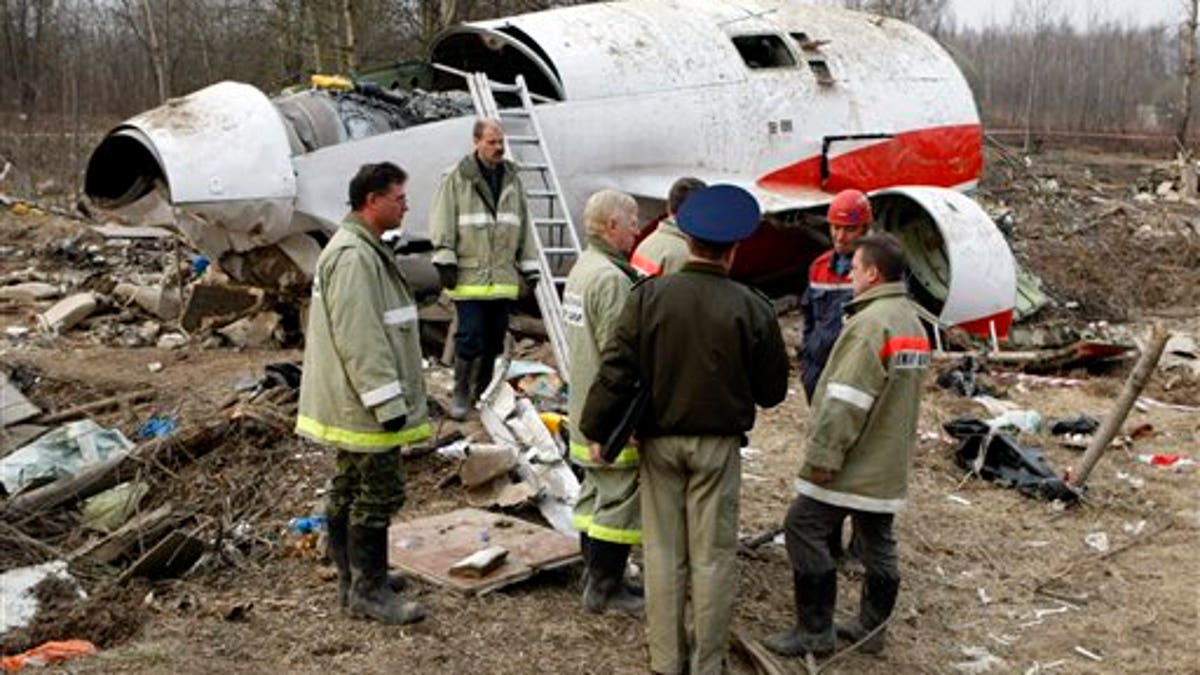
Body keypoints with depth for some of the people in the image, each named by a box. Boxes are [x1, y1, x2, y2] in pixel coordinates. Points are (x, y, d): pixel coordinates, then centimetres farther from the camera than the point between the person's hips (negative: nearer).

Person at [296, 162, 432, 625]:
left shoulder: (365, 250, 16)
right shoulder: (353, 257, -20)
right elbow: (359, 339, -25)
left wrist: (393, 397, 25)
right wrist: (388, 402, -24)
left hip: (354, 404, 11)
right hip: (363, 403, -11)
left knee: (351, 491, 17)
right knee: (379, 493, -5)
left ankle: (354, 579, 28)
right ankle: (369, 592, 3)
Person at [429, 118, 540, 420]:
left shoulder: (512, 179, 14)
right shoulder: (456, 178, -2)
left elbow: (524, 226, 19)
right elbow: (442, 222, -4)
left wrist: (529, 265, 16)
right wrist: (445, 260, -11)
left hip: (502, 276, 5)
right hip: (469, 274, -5)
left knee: (495, 339, 11)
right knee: (469, 338, -7)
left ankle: (483, 392, 24)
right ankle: (461, 393, 7)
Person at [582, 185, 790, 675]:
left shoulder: (648, 296, -9)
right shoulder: (752, 308, -10)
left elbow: (615, 371, -9)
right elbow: (772, 391, -2)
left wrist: (597, 431, 1)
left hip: (659, 441, 1)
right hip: (718, 446, -1)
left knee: (663, 553, 12)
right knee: (712, 556, 9)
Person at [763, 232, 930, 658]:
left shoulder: (871, 323, -19)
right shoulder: (913, 323, 13)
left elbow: (846, 400, -24)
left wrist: (822, 455, -21)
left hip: (851, 463, -10)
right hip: (889, 465, 10)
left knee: (804, 530, -2)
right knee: (878, 543, 15)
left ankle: (814, 631, 2)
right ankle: (872, 628, 25)